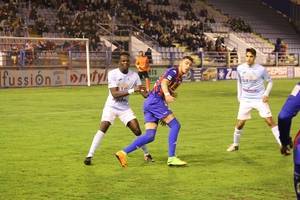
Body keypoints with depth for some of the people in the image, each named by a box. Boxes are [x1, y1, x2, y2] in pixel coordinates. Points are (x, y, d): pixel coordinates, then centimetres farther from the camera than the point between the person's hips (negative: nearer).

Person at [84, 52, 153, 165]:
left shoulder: (134, 75, -5)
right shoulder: (112, 74, -16)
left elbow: (144, 93, -3)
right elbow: (114, 94, -25)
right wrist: (132, 90, -33)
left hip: (125, 108, 3)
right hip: (111, 106, -3)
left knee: (137, 130, -5)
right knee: (103, 128, -20)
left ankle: (146, 154, 15)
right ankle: (89, 156, -17)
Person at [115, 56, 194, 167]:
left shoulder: (179, 78, 25)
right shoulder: (173, 71, -4)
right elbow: (163, 82, -23)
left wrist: (164, 116, 31)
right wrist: (167, 94, -43)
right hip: (155, 100, -9)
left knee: (150, 136, 0)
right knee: (175, 125, -11)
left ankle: (123, 153, -5)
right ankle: (171, 158, -12)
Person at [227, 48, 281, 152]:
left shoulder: (261, 69, -11)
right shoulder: (240, 68, -3)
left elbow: (270, 81, 3)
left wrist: (266, 94, -9)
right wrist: (239, 95, 9)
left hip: (260, 99, -2)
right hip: (245, 99, 2)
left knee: (270, 121, -11)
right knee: (240, 123, 2)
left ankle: (282, 144, -7)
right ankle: (235, 144, 25)